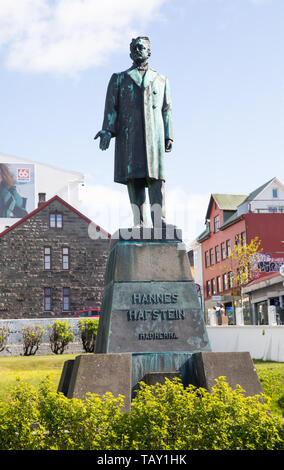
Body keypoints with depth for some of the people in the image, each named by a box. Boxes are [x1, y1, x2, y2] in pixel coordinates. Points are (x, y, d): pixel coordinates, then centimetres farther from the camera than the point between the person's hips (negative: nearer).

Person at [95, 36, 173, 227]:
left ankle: (160, 222, -16)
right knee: (134, 178, -6)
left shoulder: (161, 80, 22)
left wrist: (168, 136, 7)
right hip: (128, 136, 0)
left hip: (154, 136, 0)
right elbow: (111, 107, 9)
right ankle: (140, 224, -7)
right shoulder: (119, 79, 20)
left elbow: (167, 110, 17)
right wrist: (107, 130, -6)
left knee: (156, 178, -11)